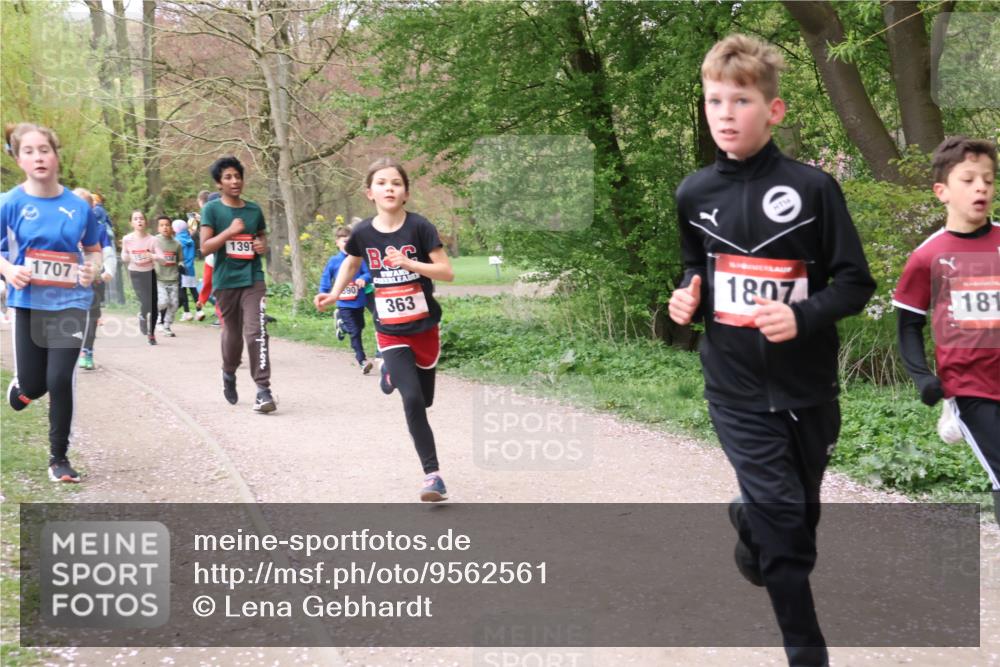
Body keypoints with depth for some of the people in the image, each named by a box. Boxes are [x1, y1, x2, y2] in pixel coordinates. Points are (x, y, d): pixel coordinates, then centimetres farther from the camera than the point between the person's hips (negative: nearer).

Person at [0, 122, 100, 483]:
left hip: (70, 303, 0)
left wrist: (91, 270, -9)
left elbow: (94, 250, 11)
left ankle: (59, 458, 11)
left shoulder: (79, 206, -2)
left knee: (60, 381, -8)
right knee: (33, 386, 5)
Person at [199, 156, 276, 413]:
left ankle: (263, 389, -15)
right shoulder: (212, 209, -1)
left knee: (256, 332, -14)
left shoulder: (254, 209, 8)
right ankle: (229, 374, 41)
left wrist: (263, 245, 0)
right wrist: (229, 231, -20)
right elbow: (205, 247, -8)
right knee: (232, 333, 13)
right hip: (225, 281, -1)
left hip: (253, 279, 1)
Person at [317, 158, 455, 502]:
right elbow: (351, 262, 17)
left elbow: (448, 272, -14)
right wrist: (334, 294, 4)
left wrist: (408, 263, -27)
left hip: (425, 328, 0)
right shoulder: (363, 232, -6)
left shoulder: (419, 227, -13)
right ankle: (433, 474, -6)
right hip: (390, 331, 0)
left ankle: (393, 373, 48)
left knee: (424, 400, 14)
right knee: (412, 400, -15)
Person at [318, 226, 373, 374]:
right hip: (344, 304, -2)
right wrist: (323, 295, 0)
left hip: (359, 302, 2)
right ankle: (362, 360, -7)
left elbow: (369, 273, -9)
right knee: (355, 332, -10)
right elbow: (325, 279, 8)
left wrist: (363, 279, -30)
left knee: (359, 328, 21)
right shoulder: (334, 261, 0)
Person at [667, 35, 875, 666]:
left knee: (803, 509, 17)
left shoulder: (813, 187, -10)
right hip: (736, 385, 0)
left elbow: (855, 283, -7)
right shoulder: (694, 193, 0)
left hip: (808, 384, 0)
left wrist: (802, 317, -23)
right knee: (780, 511, -8)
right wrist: (688, 299, -3)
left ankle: (750, 525, 52)